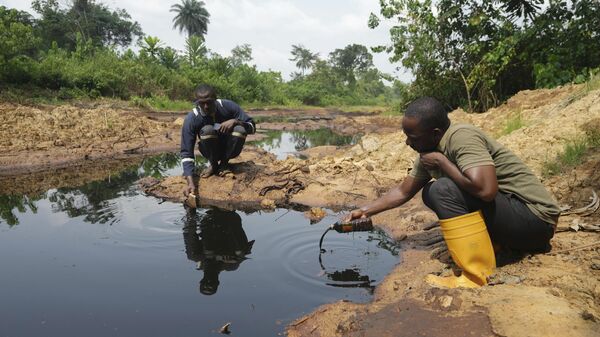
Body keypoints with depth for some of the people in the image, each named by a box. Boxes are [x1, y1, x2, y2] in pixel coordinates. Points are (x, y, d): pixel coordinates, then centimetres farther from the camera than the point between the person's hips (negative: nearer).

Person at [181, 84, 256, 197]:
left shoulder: (228, 106, -19)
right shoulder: (191, 120, -23)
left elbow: (252, 127, -12)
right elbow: (186, 152, -27)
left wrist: (235, 121, -34)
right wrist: (191, 183, -39)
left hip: (229, 149, 1)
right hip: (211, 151, -1)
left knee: (240, 130, -30)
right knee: (207, 130, -32)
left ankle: (224, 163, -7)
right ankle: (214, 165, -7)